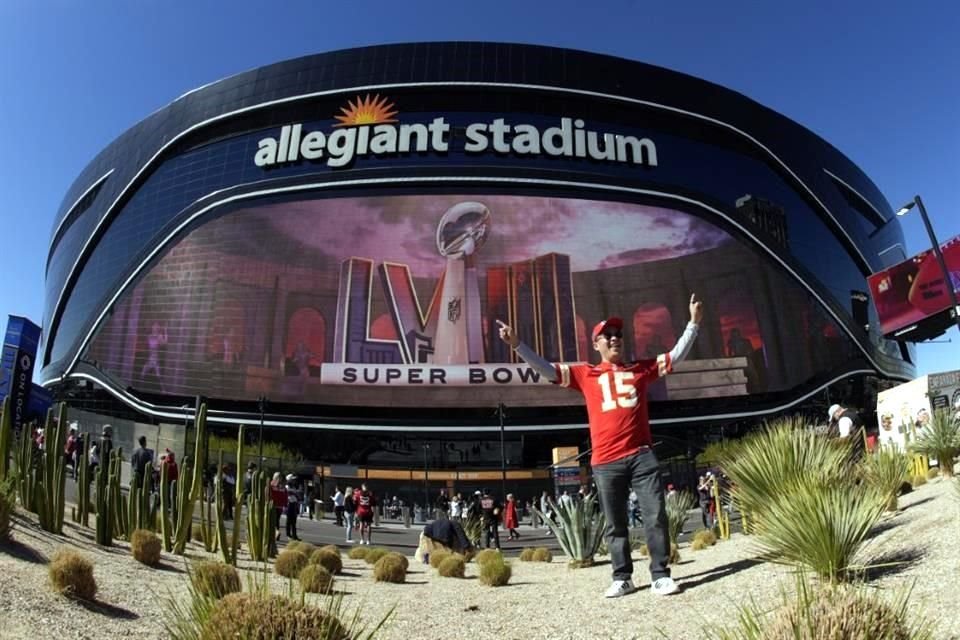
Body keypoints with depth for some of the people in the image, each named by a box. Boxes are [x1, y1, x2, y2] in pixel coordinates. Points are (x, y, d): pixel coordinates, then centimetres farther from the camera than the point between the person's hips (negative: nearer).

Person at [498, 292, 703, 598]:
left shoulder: (641, 369, 14)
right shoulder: (585, 374, 9)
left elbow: (676, 355, 15)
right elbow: (545, 369, 6)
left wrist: (693, 322, 7)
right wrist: (516, 344, -3)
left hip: (641, 455, 1)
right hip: (605, 462, 0)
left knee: (656, 516, -2)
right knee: (615, 524, 8)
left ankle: (660, 576, 8)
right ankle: (622, 578, 17)